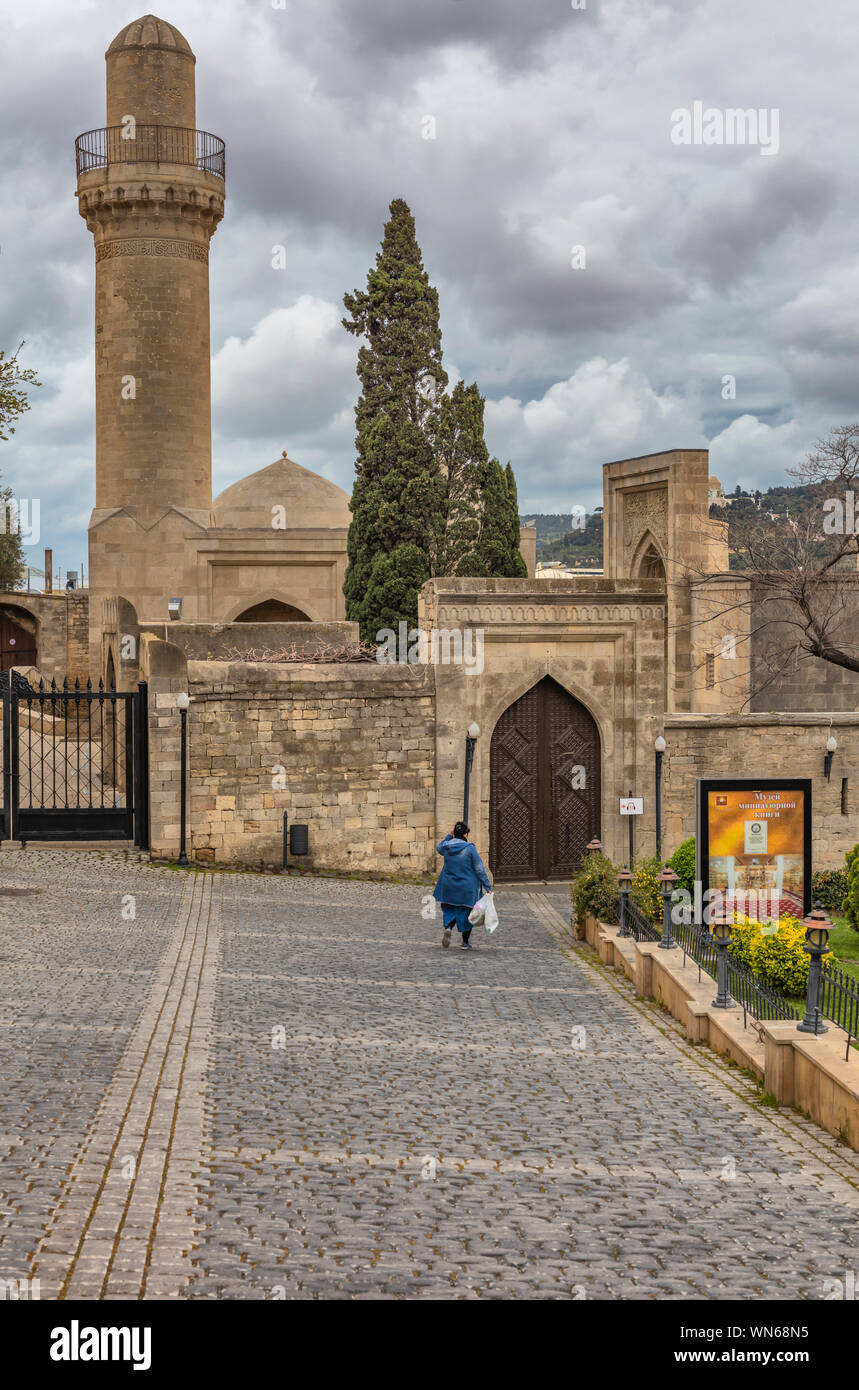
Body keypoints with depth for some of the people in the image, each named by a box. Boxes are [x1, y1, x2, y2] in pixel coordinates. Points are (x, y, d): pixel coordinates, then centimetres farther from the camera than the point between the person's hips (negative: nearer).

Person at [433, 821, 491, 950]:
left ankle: (447, 927, -11)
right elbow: (480, 869, -11)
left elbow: (438, 848, 25)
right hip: (467, 889, -3)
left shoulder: (446, 847, -3)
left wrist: (449, 836, 13)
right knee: (466, 911, 11)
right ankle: (465, 942, 15)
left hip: (449, 886, 3)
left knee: (449, 910, 18)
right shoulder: (470, 848, -15)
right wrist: (487, 887, -5)